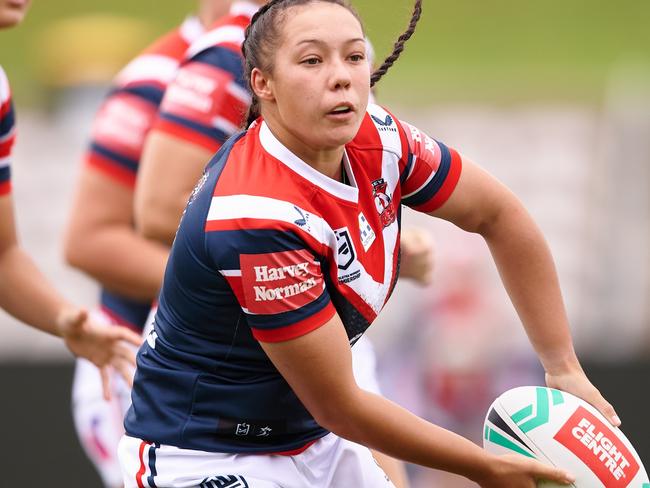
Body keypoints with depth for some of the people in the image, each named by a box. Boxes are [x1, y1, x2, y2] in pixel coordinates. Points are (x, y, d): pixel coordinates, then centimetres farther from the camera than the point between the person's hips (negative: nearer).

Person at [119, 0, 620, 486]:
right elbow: (338, 406, -24)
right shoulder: (259, 216, -30)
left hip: (315, 441, 8)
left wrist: (564, 368, 3)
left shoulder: (376, 139, -10)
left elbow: (499, 215, 7)